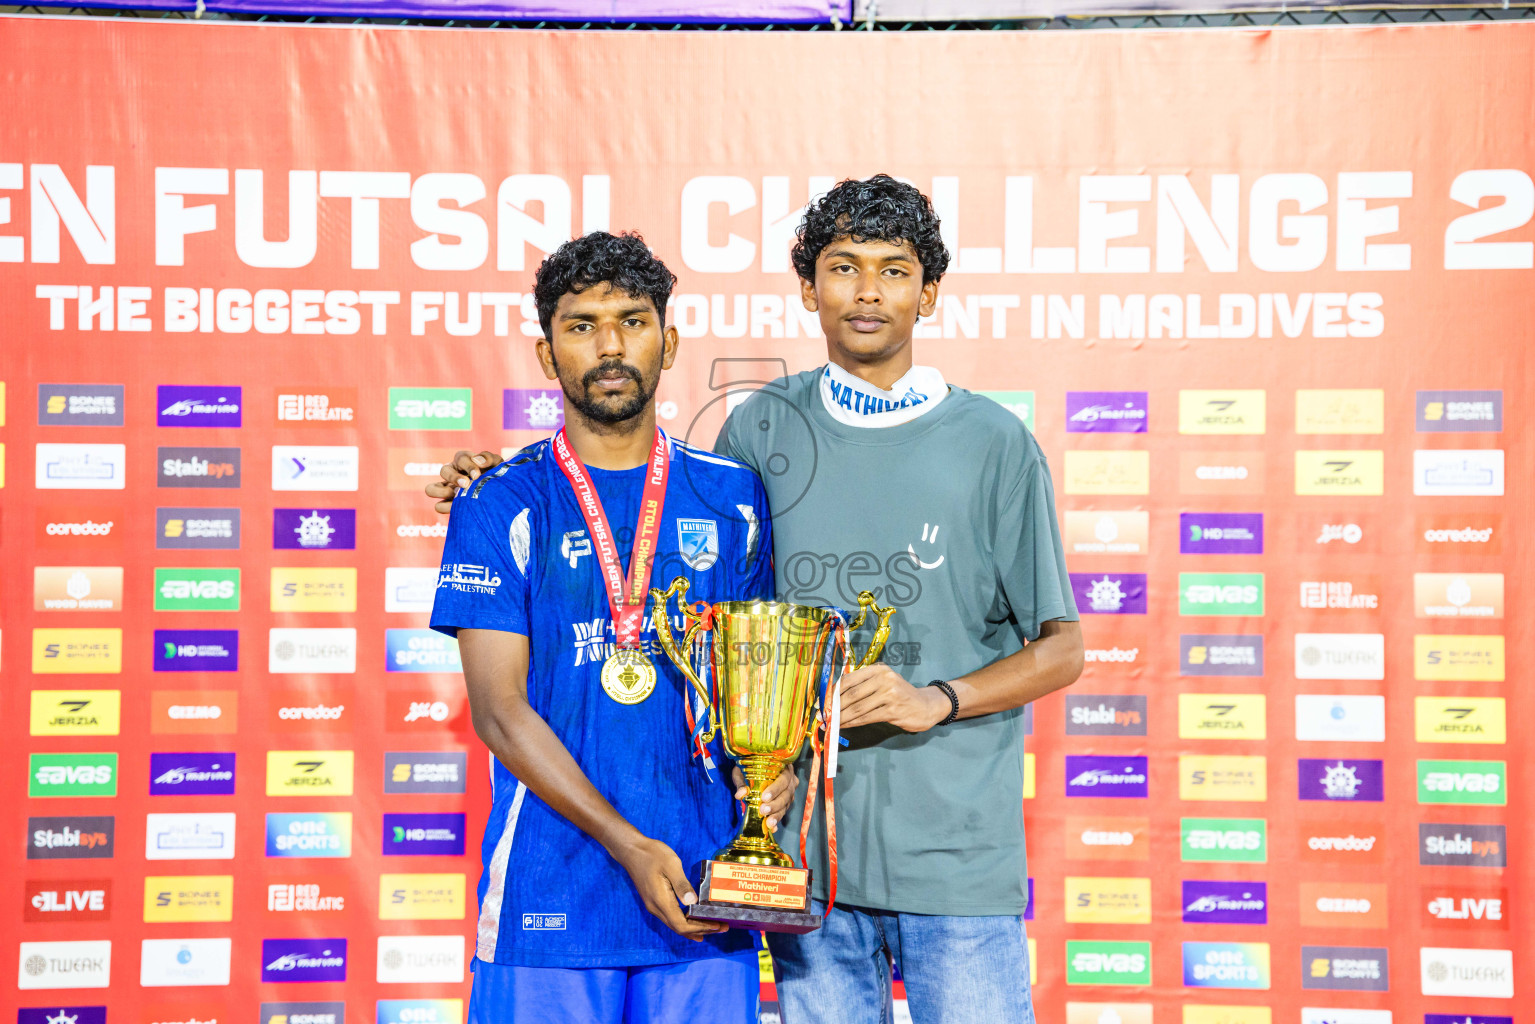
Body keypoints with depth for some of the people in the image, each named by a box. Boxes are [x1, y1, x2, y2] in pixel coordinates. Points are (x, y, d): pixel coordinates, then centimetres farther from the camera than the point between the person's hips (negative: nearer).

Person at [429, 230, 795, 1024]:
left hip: (704, 899, 2)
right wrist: (628, 847, -14)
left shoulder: (731, 497, 9)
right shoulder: (501, 505, 0)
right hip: (551, 895, -2)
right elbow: (498, 707, -6)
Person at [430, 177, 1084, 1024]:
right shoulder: (763, 428, 6)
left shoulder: (993, 442, -1)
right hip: (807, 838, 2)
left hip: (956, 849, -2)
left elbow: (1060, 647, 2)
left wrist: (937, 699, -15)